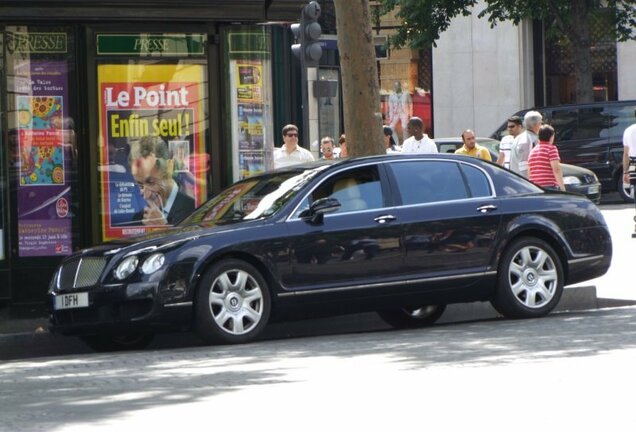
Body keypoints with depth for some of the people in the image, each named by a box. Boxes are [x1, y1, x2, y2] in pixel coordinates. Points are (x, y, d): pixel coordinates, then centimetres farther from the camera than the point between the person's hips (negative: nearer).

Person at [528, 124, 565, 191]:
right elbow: (556, 170, -12)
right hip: (549, 186, -7)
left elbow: (529, 173, 20)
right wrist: (563, 189, -13)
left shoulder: (532, 151, 17)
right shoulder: (551, 148, -3)